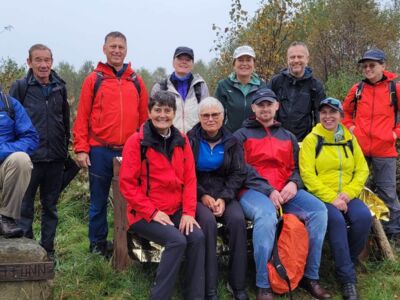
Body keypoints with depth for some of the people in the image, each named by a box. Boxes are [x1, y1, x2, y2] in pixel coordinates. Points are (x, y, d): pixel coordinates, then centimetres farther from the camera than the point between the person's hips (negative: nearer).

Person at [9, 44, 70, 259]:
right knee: (25, 207, 4)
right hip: (30, 158, -3)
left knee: (50, 206, 12)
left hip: (55, 159, 4)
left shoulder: (60, 87, 8)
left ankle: (47, 250, 22)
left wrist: (65, 149, 11)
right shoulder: (20, 87, -2)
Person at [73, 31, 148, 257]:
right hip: (100, 151, -2)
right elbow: (82, 117, -1)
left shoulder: (136, 82, 9)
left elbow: (144, 117, 9)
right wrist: (81, 149, -7)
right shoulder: (94, 80, 2)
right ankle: (98, 243, 22)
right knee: (99, 200, 8)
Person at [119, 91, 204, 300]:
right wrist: (153, 212, -16)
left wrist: (188, 212, -7)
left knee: (197, 237, -21)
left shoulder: (181, 141, 7)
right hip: (145, 214, -4)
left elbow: (189, 179, 6)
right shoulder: (137, 142, -8)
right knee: (177, 240, -27)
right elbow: (127, 184, -11)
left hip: (176, 211, 5)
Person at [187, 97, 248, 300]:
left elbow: (238, 174, 4)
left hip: (224, 194, 2)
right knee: (207, 220, -32)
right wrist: (203, 196, -14)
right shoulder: (190, 140, 3)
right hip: (197, 195, -2)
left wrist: (224, 198, -11)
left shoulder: (231, 142, 9)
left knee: (238, 219, -28)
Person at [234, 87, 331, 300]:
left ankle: (310, 276, -8)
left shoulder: (288, 137, 23)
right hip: (253, 191, -4)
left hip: (285, 191, 5)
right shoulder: (242, 135, 8)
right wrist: (267, 190, -16)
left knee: (318, 209, -21)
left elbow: (296, 167, 20)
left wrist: (293, 183, -5)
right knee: (266, 214, -39)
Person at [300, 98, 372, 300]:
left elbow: (362, 170, 9)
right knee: (336, 219, -32)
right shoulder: (311, 139, 0)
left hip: (347, 196, 4)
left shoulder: (350, 139, 13)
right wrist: (331, 198, -17)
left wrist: (348, 193, -8)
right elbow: (307, 174, -9)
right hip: (320, 196, -4)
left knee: (364, 216, -25)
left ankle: (348, 262, -1)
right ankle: (347, 277, -21)